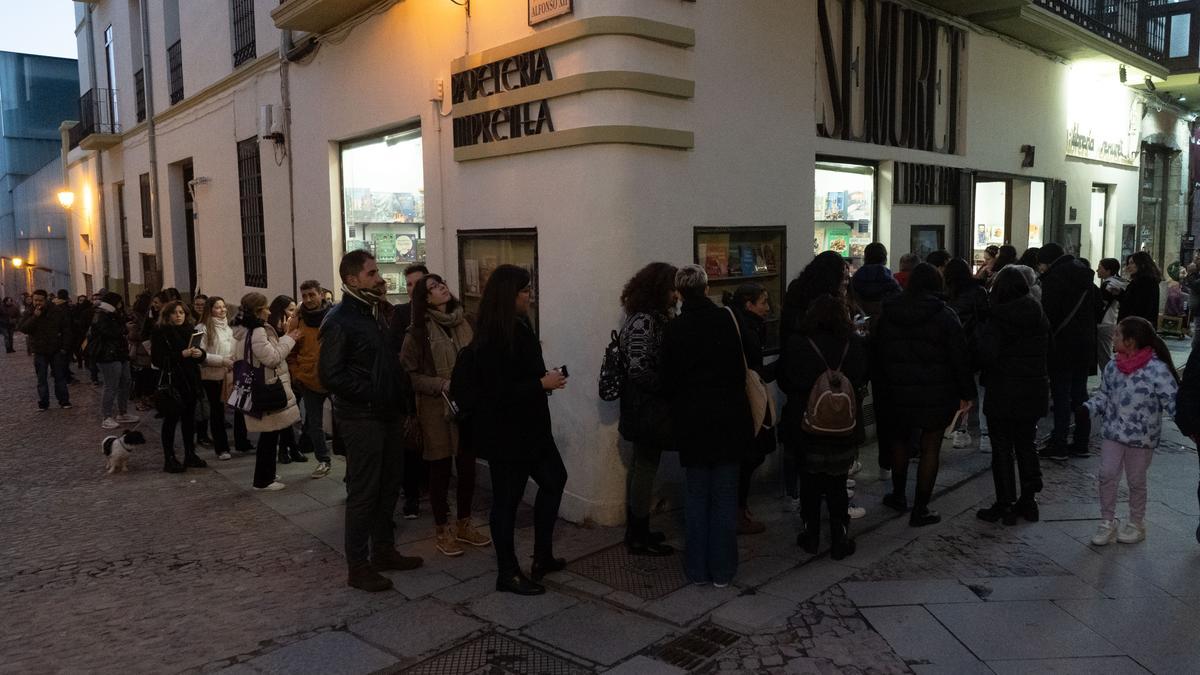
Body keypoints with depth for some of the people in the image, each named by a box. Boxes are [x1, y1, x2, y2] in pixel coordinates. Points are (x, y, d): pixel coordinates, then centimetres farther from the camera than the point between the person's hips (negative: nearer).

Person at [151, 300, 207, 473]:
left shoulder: (190, 331, 11)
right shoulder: (161, 333, -6)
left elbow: (200, 354, 17)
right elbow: (157, 360, -14)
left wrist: (200, 353, -6)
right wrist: (181, 355, -21)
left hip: (190, 382, 6)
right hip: (171, 383, -5)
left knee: (189, 419, 12)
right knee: (171, 420, 0)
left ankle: (190, 455, 22)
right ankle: (169, 459, 7)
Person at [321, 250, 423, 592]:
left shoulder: (374, 314, 11)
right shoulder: (339, 320, -14)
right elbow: (330, 374, -19)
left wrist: (395, 396, 7)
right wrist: (370, 393, -18)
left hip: (385, 413, 8)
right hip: (360, 418, -8)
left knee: (389, 485, 16)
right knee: (363, 492, -1)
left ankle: (383, 550, 30)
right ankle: (357, 567, 11)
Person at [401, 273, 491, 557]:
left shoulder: (467, 322, 2)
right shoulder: (418, 332, -8)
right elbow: (407, 373, -8)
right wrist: (441, 384, -18)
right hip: (437, 408, -4)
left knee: (468, 466, 12)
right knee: (441, 469, 7)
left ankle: (463, 525, 30)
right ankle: (442, 530, 23)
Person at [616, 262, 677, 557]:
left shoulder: (650, 318, 10)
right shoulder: (644, 321, -19)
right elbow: (638, 369, -24)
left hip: (644, 407, 10)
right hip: (647, 408, -10)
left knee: (640, 466, 16)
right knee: (646, 468, 0)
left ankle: (635, 530, 28)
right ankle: (639, 538, 11)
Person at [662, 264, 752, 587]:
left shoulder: (674, 329, -4)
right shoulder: (725, 319, -6)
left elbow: (669, 380, 0)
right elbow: (739, 369, -3)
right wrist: (735, 404, 11)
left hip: (691, 419, 1)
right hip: (728, 416, -1)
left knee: (696, 494, 11)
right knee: (725, 494, 8)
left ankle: (697, 569, 16)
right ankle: (722, 570, 13)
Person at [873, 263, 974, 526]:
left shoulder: (888, 314, 2)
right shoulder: (944, 315, -9)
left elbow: (876, 355, 6)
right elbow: (960, 357, -10)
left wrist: (880, 387, 13)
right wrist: (966, 393, -3)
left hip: (897, 393, 3)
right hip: (937, 395, -3)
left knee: (899, 439, 22)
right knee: (930, 447, 5)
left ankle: (898, 495, 32)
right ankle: (920, 509, 9)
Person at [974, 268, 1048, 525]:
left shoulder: (995, 320, -16)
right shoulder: (1040, 318, 3)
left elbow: (987, 355, -24)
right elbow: (1048, 351, 13)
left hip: (1003, 393, -5)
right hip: (1034, 392, 5)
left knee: (1002, 449, 4)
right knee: (1026, 445, 17)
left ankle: (1005, 505, 8)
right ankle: (1029, 500, 22)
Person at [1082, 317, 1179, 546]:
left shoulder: (1157, 369, -18)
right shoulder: (1112, 367, -1)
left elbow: (1172, 401, -17)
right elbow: (1104, 395, 10)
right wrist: (1088, 408, -4)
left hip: (1141, 437, -4)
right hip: (1113, 432, 4)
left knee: (1136, 481, 12)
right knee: (1107, 475, 3)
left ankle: (1136, 524, 32)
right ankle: (1108, 522, 19)